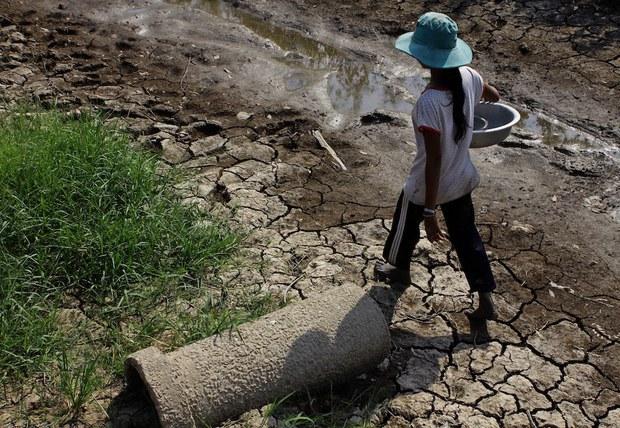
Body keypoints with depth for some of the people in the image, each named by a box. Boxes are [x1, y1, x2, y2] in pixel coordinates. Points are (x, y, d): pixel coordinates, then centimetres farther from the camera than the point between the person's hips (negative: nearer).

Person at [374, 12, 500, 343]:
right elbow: (493, 95, 11)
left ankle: (400, 270, 54)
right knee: (466, 235, 22)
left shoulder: (429, 103, -34)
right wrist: (486, 95, 35)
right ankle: (486, 300, 24)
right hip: (462, 180, 6)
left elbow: (434, 160, -30)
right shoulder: (468, 77, -13)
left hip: (426, 187, -6)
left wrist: (430, 210, -23)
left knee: (406, 226, 25)